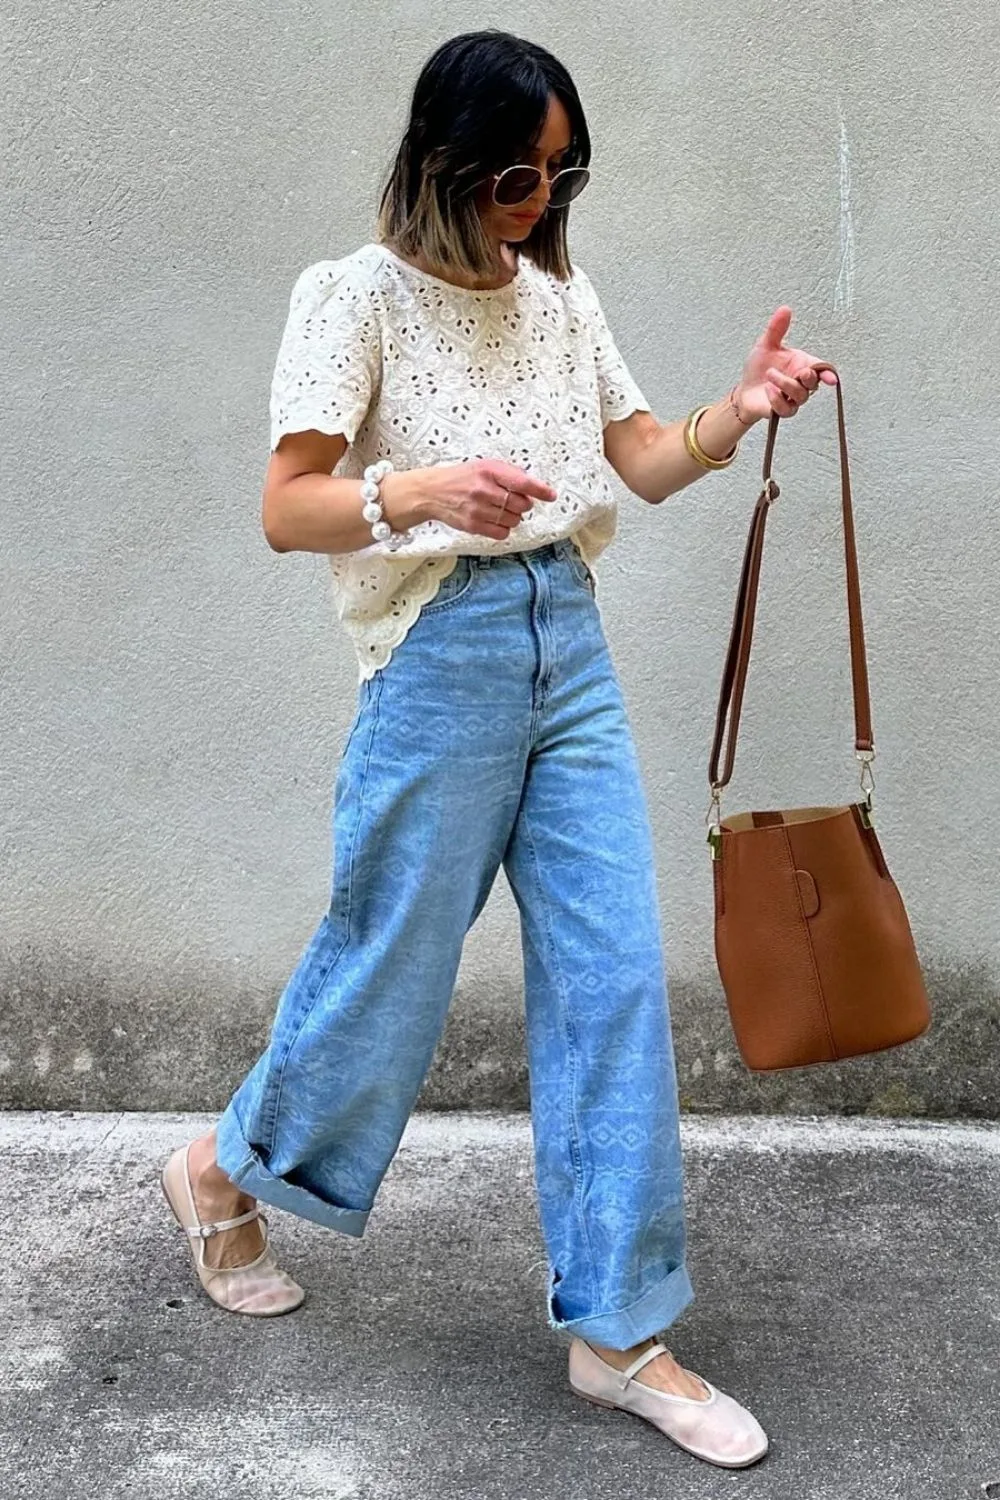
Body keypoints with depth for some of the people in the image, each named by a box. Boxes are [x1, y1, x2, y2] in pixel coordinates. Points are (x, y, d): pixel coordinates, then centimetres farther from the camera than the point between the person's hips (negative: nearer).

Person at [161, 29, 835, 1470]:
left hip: (572, 649, 6)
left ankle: (620, 1331, 11)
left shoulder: (561, 298, 12)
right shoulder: (359, 294, -5)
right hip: (441, 657, -5)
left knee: (615, 980, 1)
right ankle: (227, 1170, 35)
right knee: (393, 962, 5)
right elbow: (286, 509, -11)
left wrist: (736, 414, -10)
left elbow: (647, 462, 11)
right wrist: (418, 493, -30)